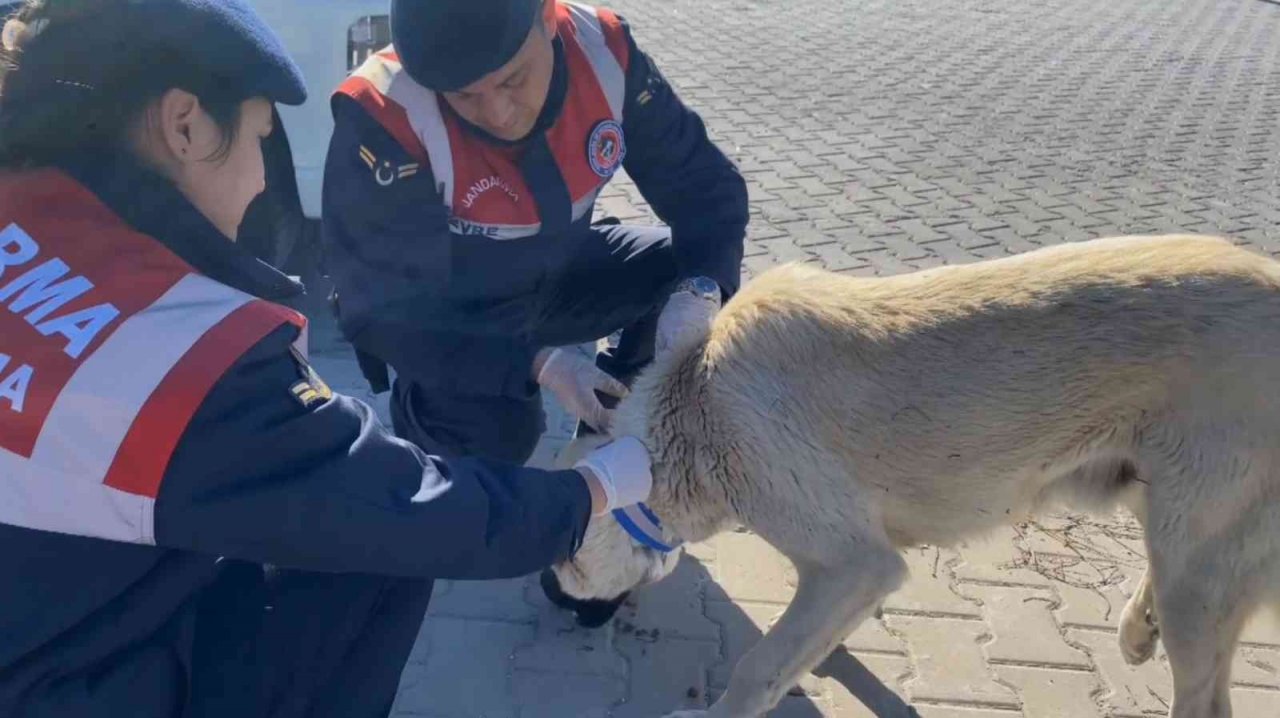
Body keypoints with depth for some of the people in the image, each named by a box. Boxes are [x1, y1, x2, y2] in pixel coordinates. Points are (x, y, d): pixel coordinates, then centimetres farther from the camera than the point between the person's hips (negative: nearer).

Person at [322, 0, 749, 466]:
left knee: (694, 274, -14)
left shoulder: (601, 50, -21)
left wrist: (699, 290, -33)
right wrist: (537, 363, -37)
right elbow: (383, 307, -28)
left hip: (556, 274, 5)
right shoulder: (384, 116, -32)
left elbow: (703, 181, -13)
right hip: (441, 314, -4)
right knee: (493, 431, -31)